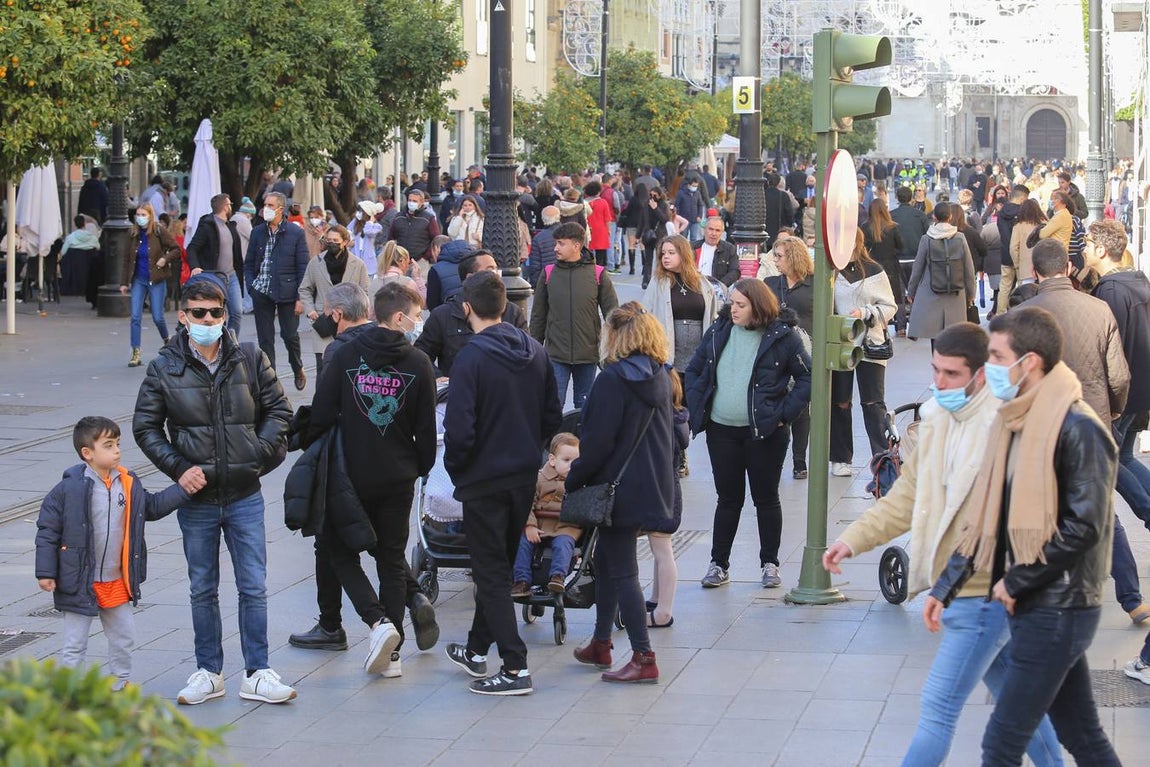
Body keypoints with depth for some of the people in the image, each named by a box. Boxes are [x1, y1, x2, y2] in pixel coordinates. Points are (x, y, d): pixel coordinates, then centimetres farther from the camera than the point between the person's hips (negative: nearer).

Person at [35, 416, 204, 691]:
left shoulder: (129, 483, 1)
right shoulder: (69, 489, -17)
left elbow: (153, 507, 18)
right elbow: (47, 529, -12)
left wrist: (182, 489, 10)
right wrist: (46, 572, -13)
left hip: (117, 583, 6)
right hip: (80, 583, -6)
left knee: (124, 640, 16)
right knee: (74, 645, 3)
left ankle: (120, 686, 34)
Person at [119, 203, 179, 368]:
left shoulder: (159, 232, -7)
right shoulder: (133, 234, 4)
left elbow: (176, 249, -2)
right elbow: (127, 260, 9)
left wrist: (165, 259, -21)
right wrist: (124, 282, 7)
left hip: (156, 281, -3)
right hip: (138, 281, 3)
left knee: (158, 317, 0)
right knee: (135, 317, -6)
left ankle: (167, 341, 31)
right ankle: (136, 354, -4)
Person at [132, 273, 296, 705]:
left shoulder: (250, 360, -1)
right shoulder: (165, 369, -3)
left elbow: (278, 409, 8)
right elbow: (145, 427, 2)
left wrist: (260, 452, -5)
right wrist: (178, 467, -9)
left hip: (245, 496, 0)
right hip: (197, 500, 0)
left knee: (254, 588, 1)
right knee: (203, 590, 10)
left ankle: (257, 674, 9)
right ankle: (208, 673, 21)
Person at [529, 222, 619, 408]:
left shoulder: (597, 274, -2)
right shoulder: (548, 274, 1)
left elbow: (612, 313, 2)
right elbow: (538, 316, 8)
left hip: (588, 355, 0)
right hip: (556, 355, 0)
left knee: (584, 405, 11)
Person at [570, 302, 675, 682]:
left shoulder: (613, 379, -17)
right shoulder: (660, 376, 7)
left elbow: (596, 441, -18)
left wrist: (573, 482, -6)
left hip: (620, 489, -9)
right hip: (653, 484, 9)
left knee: (621, 571, -3)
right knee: (605, 557, 21)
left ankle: (643, 658, -5)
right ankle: (600, 644, 30)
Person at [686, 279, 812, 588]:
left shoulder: (782, 337, -6)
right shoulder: (717, 333, 5)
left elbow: (808, 378, -3)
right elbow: (693, 371, 15)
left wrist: (784, 413, -10)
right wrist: (697, 409, 4)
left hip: (765, 432, -3)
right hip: (721, 431, 3)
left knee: (766, 498, 7)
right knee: (728, 498, 9)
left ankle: (770, 563, 18)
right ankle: (718, 565, 16)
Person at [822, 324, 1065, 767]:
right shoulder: (937, 419, 8)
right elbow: (908, 495, 13)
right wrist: (854, 539, 3)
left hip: (985, 594, -8)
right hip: (953, 588, 8)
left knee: (937, 708, -6)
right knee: (1013, 697, 21)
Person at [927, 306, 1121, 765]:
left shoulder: (1078, 429, -16)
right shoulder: (1014, 424, 11)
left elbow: (1084, 528, -20)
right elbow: (986, 518, 16)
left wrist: (1017, 582, -14)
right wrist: (945, 588, 12)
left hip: (1058, 610, -9)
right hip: (1029, 606, 9)